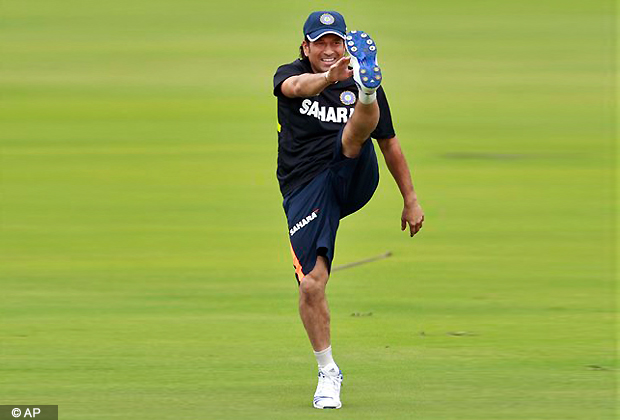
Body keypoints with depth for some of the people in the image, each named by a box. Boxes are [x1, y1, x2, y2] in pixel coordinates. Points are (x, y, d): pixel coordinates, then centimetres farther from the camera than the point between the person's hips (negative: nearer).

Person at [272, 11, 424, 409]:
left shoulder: (356, 84, 10)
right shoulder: (292, 75, 5)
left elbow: (389, 144, 20)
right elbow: (297, 86, -22)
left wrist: (411, 199, 19)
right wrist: (327, 78, -45)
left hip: (353, 180, 0)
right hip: (306, 191, 0)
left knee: (357, 129, -28)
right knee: (312, 283, -11)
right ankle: (328, 372, 5)